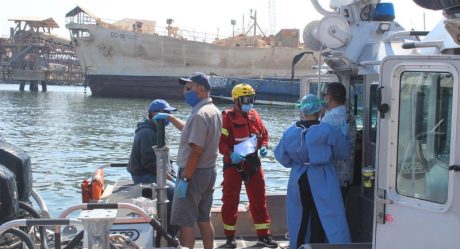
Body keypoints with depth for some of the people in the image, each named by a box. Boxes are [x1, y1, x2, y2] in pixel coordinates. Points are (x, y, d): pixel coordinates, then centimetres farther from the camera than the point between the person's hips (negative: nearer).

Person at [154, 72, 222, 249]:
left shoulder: (200, 115, -20)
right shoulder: (214, 111, 10)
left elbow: (196, 151, -24)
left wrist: (184, 179, -22)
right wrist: (169, 118, 28)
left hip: (195, 173, -9)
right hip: (208, 171, 9)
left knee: (185, 222, -4)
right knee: (204, 219, 15)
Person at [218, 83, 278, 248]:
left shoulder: (254, 115, 7)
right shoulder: (228, 117, -11)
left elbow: (264, 134, 15)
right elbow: (220, 141, -16)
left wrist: (263, 147, -4)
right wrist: (230, 154, -31)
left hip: (253, 163, 5)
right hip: (234, 164, -5)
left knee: (259, 199, 9)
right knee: (230, 200, 5)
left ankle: (263, 235, 19)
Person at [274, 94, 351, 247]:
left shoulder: (290, 132, -3)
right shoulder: (327, 131, -15)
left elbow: (281, 156, 8)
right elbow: (343, 153, -3)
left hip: (298, 180, 3)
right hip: (322, 181, -3)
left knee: (300, 219, 17)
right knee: (319, 221, 5)